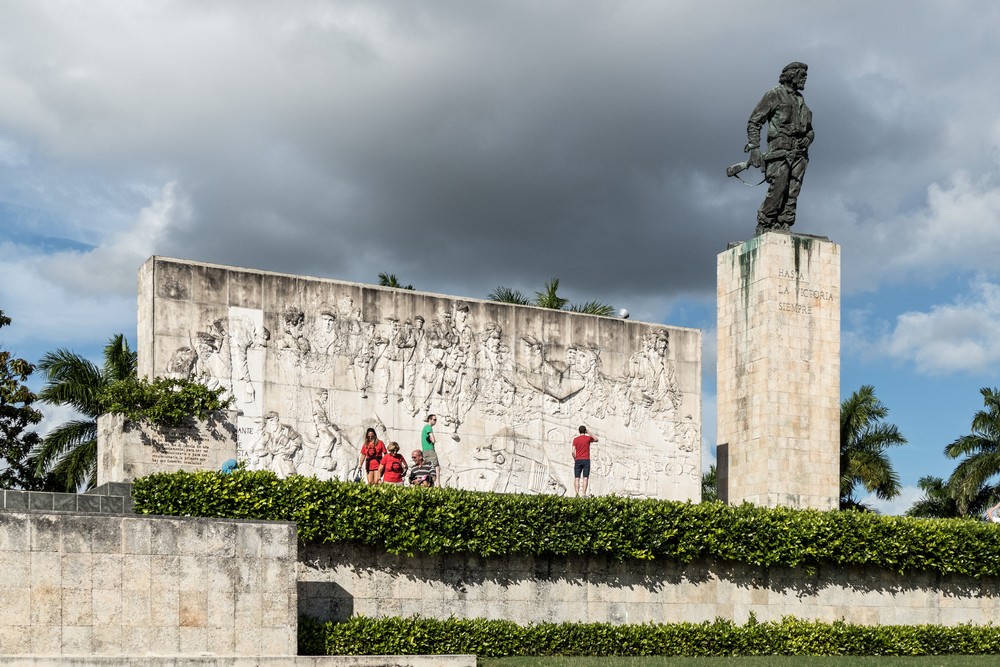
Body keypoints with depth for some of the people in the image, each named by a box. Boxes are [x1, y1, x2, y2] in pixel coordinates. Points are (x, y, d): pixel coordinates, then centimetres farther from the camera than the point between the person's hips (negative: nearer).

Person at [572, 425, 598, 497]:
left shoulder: (575, 439, 3)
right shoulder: (588, 438, 0)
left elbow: (573, 452, -4)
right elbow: (596, 440, 22)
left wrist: (575, 459, 11)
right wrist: (588, 433, 21)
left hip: (578, 460, 1)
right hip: (586, 460, -1)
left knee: (577, 478, 1)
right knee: (585, 478, -3)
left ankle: (577, 493, -10)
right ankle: (583, 494, -13)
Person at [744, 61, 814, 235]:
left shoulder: (800, 100, 24)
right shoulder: (774, 95, 4)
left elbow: (810, 129, 30)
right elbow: (754, 122, 0)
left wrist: (807, 139, 5)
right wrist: (754, 148, -10)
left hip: (799, 153, 6)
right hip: (780, 149, -6)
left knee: (792, 194, -2)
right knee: (777, 189, -16)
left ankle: (784, 228, -3)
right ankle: (764, 226, -10)